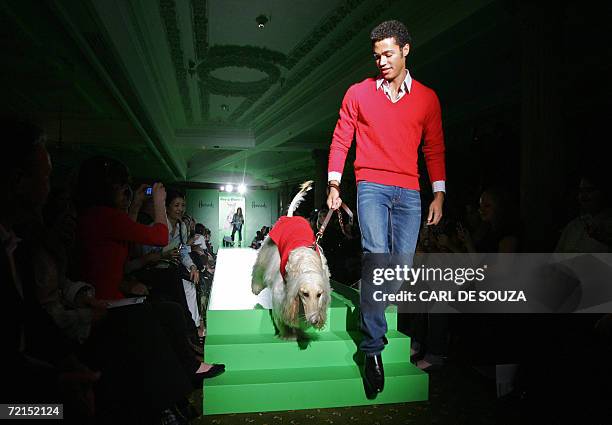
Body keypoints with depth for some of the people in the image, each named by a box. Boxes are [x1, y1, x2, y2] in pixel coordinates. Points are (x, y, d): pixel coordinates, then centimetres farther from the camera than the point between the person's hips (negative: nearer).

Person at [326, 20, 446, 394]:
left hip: (409, 193, 2)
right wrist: (334, 185, 2)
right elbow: (341, 140, 10)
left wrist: (439, 195, 9)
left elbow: (435, 149, 15)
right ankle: (373, 348, -9)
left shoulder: (427, 97, 12)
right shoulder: (358, 93, 9)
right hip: (371, 185, -2)